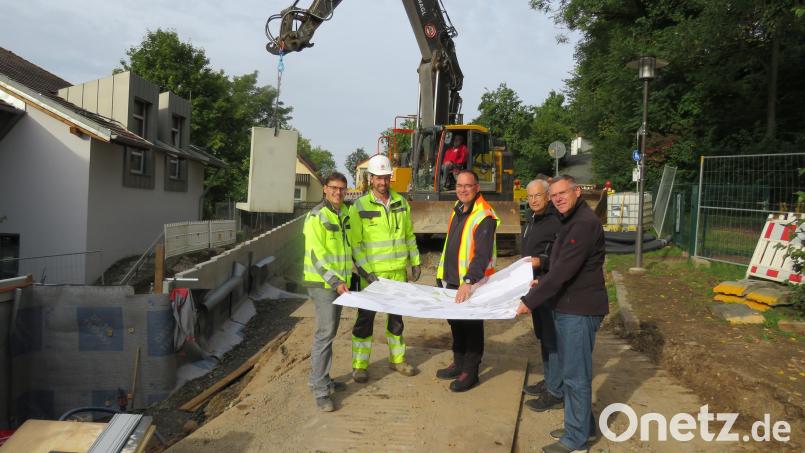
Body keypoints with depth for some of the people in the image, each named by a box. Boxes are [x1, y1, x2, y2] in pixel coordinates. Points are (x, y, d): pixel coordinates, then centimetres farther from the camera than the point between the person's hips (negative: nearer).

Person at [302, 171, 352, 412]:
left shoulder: (344, 214, 12)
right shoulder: (316, 217, -13)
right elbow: (316, 254, -19)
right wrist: (335, 281, -24)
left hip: (339, 282, 8)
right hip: (323, 283, -8)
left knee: (328, 331, 14)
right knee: (325, 333, -11)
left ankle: (319, 378, 27)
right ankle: (321, 390, -6)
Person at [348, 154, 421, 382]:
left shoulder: (401, 202, 5)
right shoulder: (360, 206, -8)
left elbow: (409, 234, 12)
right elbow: (354, 242, -10)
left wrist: (415, 261, 9)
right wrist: (366, 270, -17)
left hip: (398, 270, 5)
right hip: (372, 272, -4)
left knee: (396, 316, 15)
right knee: (366, 317, 1)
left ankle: (397, 359, 30)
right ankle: (359, 366, 12)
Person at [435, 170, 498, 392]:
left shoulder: (484, 216, -18)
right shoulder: (457, 210, 9)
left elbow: (482, 255, -26)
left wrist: (469, 282, -34)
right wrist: (443, 274, 19)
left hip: (472, 283, -8)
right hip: (452, 281, 9)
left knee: (472, 327, 4)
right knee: (456, 323, 19)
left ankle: (470, 371, 18)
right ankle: (459, 363, 35)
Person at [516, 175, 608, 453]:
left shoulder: (585, 223, -19)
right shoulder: (570, 221, 15)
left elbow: (564, 269, -25)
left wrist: (530, 301, -23)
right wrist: (542, 284, 14)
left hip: (580, 310, -10)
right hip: (566, 306, 10)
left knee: (576, 375, -1)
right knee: (570, 370, 19)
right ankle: (583, 426, 32)